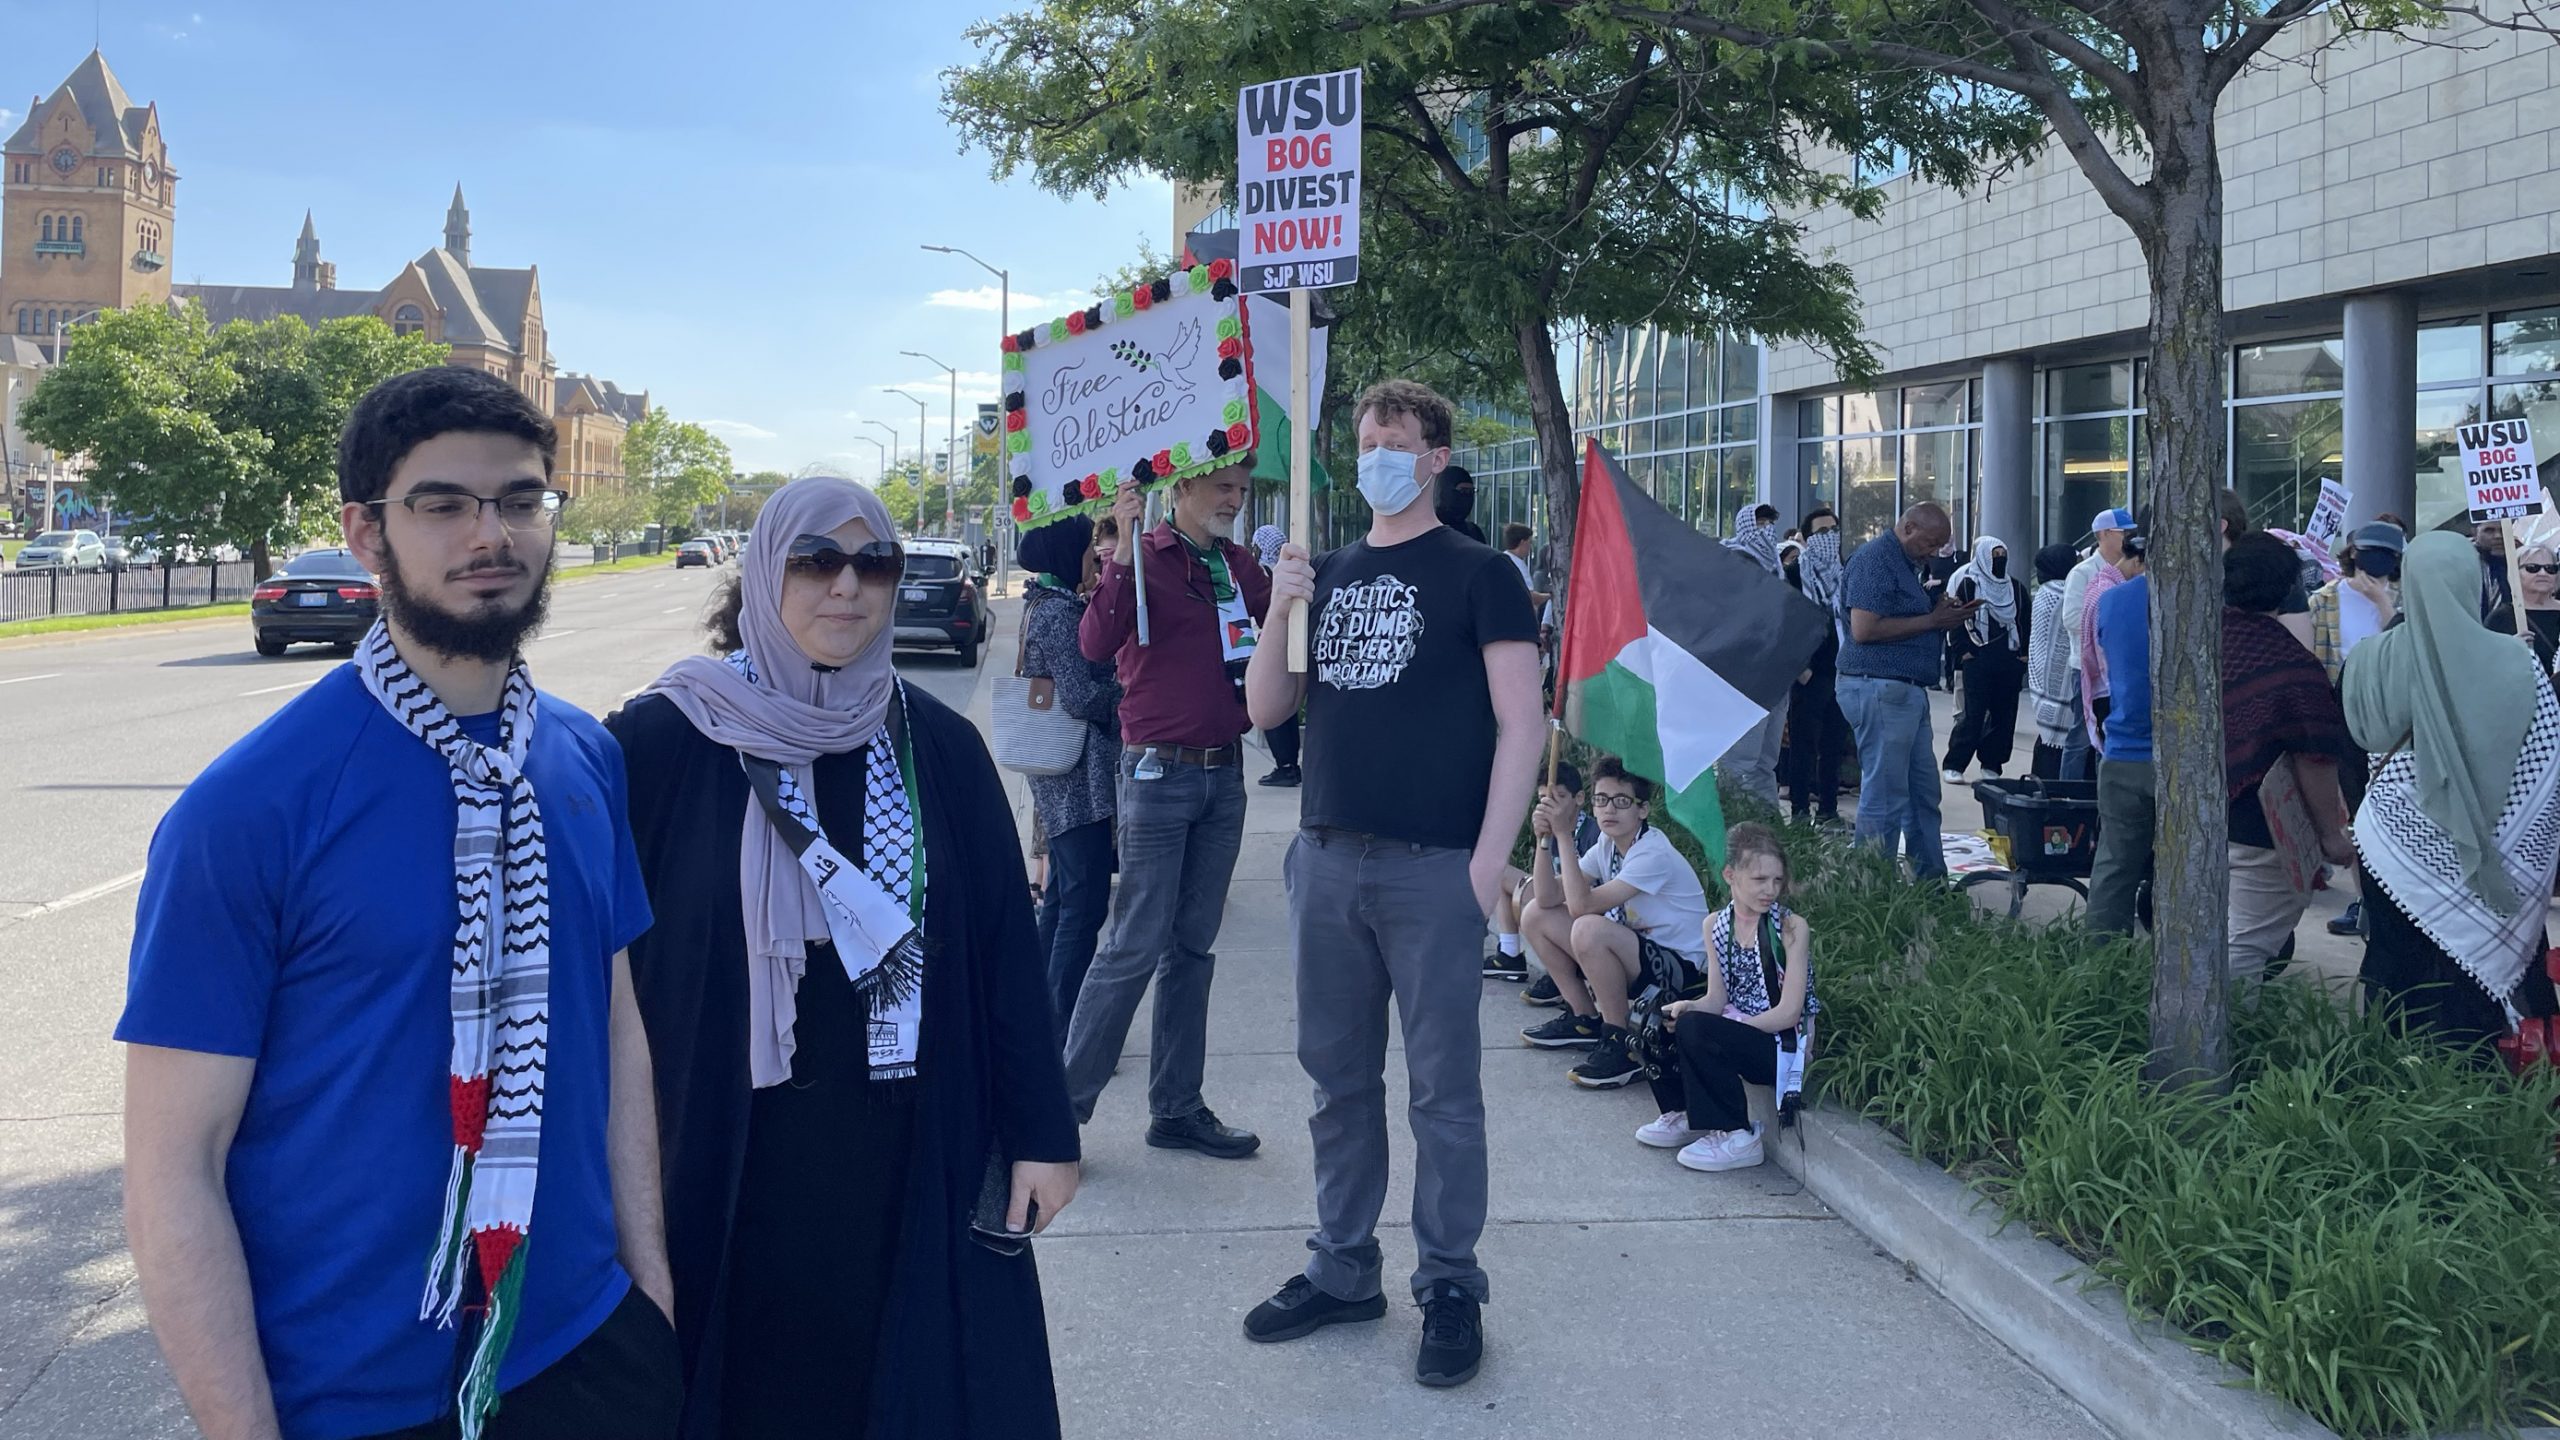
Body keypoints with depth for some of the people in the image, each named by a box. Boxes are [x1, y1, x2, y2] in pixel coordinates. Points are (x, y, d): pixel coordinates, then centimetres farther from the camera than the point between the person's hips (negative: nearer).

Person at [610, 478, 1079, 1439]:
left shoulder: (940, 747, 1)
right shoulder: (661, 743, -7)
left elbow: (1005, 946, 2)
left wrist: (1040, 1129, 1)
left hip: (908, 1158, 2)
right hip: (723, 1159, -2)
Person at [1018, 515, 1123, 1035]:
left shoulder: (1044, 604, 14)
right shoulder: (1061, 613, -17)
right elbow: (1080, 697, -22)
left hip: (1058, 776, 11)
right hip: (1080, 775, -11)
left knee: (1062, 897, 16)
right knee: (1085, 904, -7)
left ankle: (1047, 1018, 25)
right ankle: (1067, 1036, -4)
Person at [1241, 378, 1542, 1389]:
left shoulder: (1477, 575, -1)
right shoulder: (1330, 573, 14)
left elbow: (1521, 723, -7)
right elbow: (1266, 707, 13)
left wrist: (1489, 860, -14)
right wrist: (1281, 613, -4)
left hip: (1432, 867, -5)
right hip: (1327, 857, 5)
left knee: (1442, 1088, 3)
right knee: (1339, 1078, 13)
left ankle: (1449, 1286, 15)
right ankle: (1342, 1270, 25)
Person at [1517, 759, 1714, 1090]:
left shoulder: (1654, 854, -23)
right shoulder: (1607, 844, 2)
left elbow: (1581, 905, -31)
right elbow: (1549, 897, -5)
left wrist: (1564, 835, -29)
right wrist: (1545, 839, -17)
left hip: (1677, 967, -9)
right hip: (1630, 954, 9)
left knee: (1589, 929, -34)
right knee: (1536, 915, 2)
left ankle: (1618, 1043, -18)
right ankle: (1584, 1020, 14)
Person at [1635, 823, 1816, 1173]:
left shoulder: (1791, 927, -12)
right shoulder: (1716, 925, 4)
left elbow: (1788, 1012, -15)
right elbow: (1717, 999, 4)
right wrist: (1687, 1008, -19)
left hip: (1784, 1046, -6)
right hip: (1741, 1035, 6)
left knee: (1695, 1029, -27)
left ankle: (1736, 1138, -15)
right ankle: (1684, 1116, 9)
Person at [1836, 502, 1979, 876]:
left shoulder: (1906, 563, 20)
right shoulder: (1874, 558, -12)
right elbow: (1864, 629, -21)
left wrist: (1945, 612, 7)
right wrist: (1932, 620, -14)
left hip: (1908, 690, 11)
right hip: (1879, 689, -10)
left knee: (1923, 794, 14)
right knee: (1884, 799, -6)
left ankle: (1932, 880, 21)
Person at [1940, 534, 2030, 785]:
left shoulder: (2015, 588, 12)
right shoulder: (1968, 585, -2)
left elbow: (2028, 621, 15)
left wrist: (2025, 652, 6)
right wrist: (1964, 649, -10)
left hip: (2010, 662, 5)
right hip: (1978, 662, -5)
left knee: (2004, 716, 6)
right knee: (1972, 716, -8)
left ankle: (1992, 764, 16)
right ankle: (1954, 766, -2)